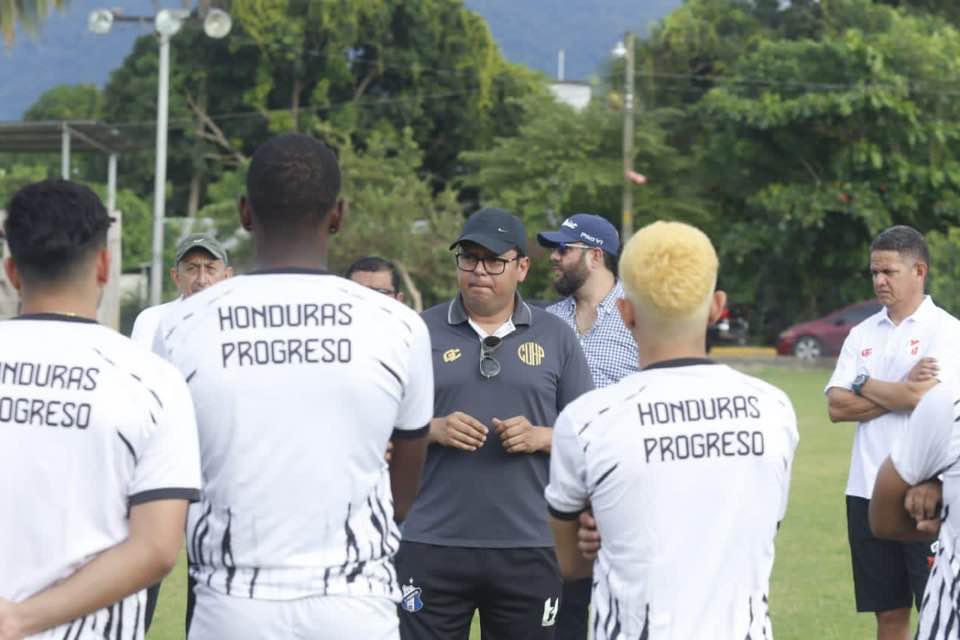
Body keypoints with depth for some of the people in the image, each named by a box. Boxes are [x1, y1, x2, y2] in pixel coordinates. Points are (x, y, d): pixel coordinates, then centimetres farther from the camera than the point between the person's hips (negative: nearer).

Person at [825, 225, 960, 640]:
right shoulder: (862, 334, 12)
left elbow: (926, 396, -18)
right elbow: (836, 407, 3)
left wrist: (864, 384, -3)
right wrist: (900, 393, -8)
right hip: (868, 492, 5)